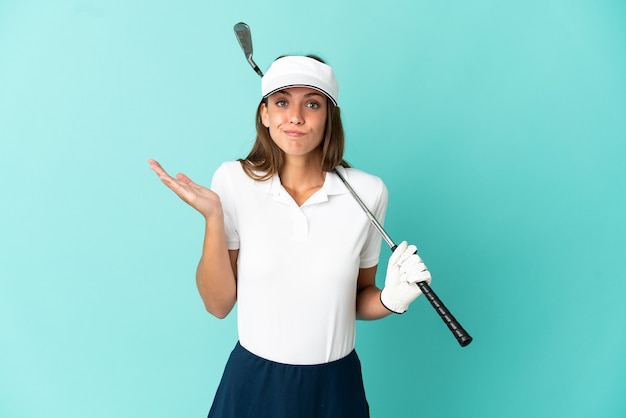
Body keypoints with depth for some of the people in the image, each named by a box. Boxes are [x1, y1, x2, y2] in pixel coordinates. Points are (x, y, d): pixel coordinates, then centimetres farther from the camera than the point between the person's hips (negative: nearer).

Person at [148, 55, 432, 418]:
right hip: (253, 382, 0)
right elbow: (218, 304, -9)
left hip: (334, 385, 1)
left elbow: (359, 299, 3)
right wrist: (213, 217, -19)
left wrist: (391, 299, -17)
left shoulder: (368, 192, -11)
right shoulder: (233, 180, -11)